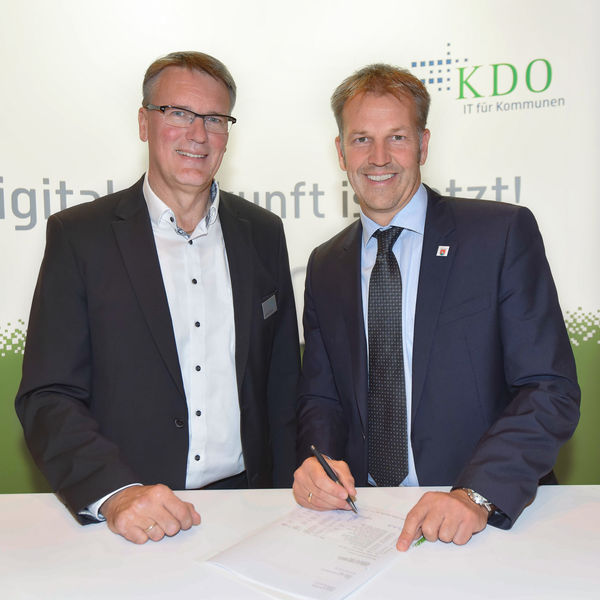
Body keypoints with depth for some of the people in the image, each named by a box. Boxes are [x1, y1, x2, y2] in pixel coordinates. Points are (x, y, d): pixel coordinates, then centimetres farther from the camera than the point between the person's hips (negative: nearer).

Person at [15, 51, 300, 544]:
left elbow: (283, 387, 10)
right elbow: (46, 398, -4)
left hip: (245, 507, 2)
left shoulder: (263, 233, 8)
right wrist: (115, 493, -19)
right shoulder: (79, 235, -1)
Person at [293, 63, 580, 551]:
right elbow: (321, 397, 12)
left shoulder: (503, 233, -4)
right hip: (359, 508, 3)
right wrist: (317, 461, -10)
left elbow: (552, 391, -9)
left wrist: (476, 495, -22)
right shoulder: (325, 267, 9)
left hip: (491, 515, -2)